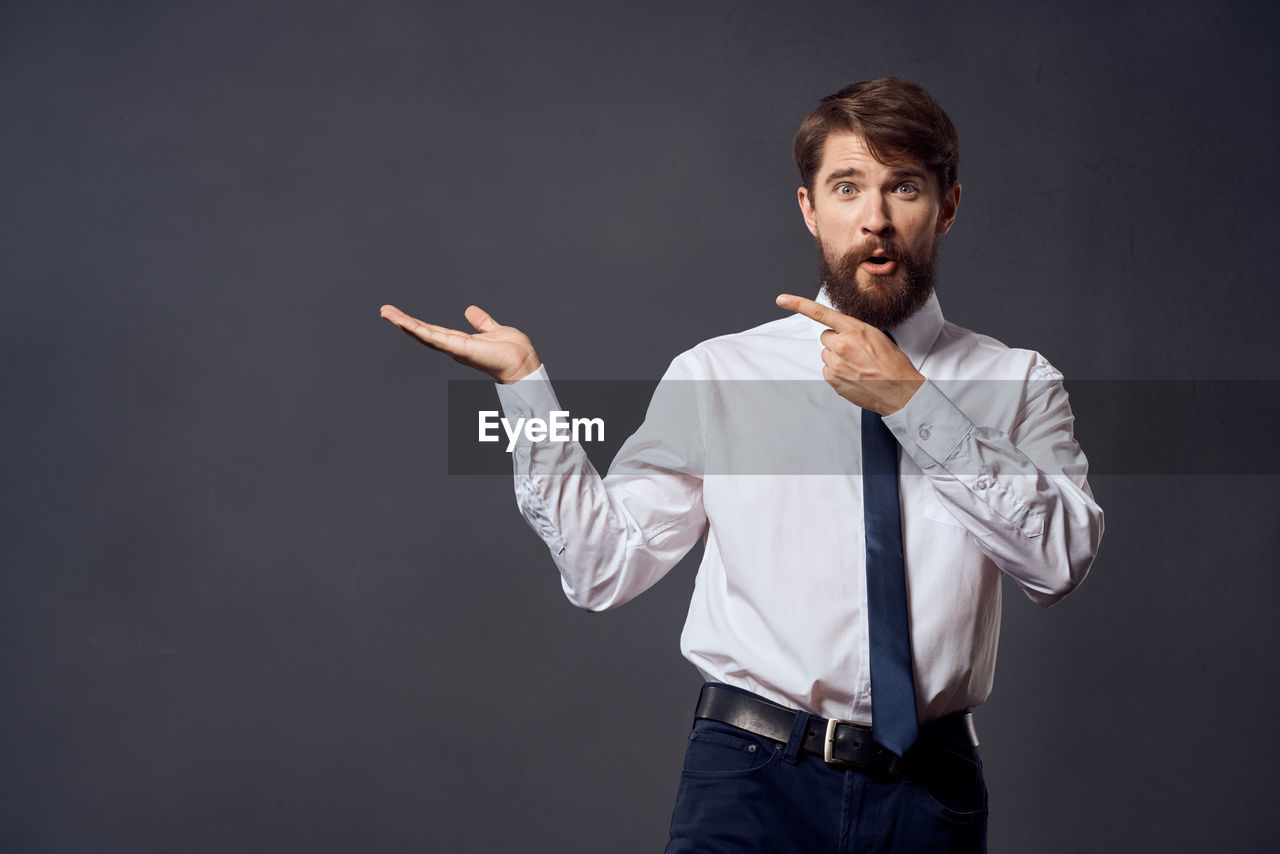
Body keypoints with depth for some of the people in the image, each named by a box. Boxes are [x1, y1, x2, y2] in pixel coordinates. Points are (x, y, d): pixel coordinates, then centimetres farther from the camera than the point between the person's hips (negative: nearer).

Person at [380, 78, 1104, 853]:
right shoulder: (718, 374, 4)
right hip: (752, 774, -1)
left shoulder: (1015, 384, 4)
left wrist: (911, 401, -16)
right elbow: (605, 564, -2)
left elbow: (1062, 559, -13)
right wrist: (524, 385, -8)